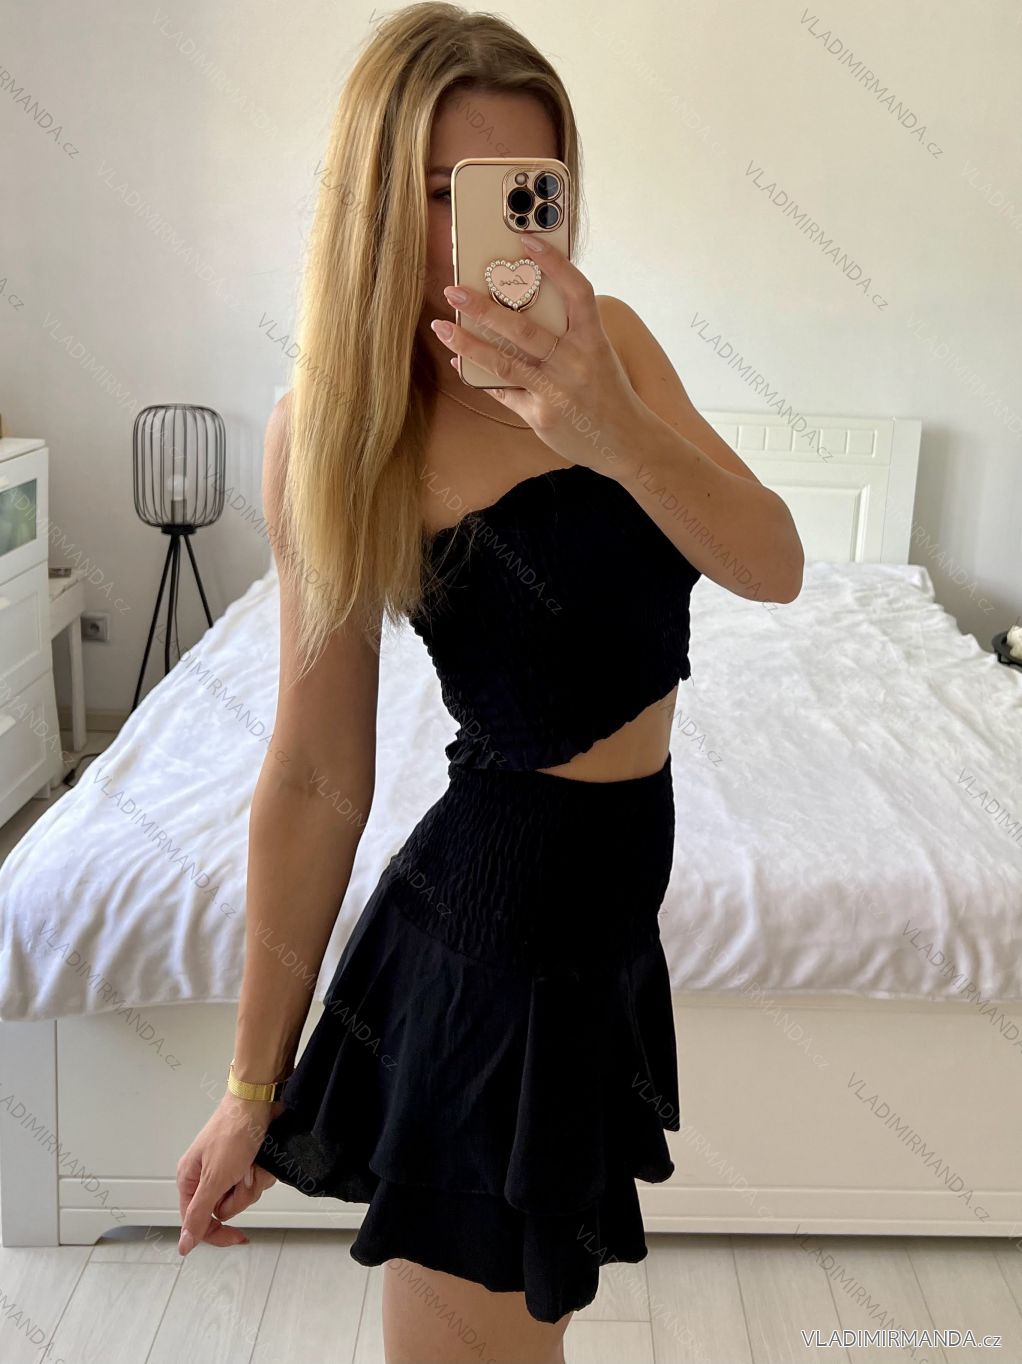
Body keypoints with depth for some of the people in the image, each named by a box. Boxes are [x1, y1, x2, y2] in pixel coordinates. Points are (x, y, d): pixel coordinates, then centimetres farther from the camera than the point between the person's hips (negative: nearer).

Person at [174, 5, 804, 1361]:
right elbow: (316, 780, -10)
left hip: (612, 900, 5)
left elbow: (775, 568, -13)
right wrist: (255, 1083, -4)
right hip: (494, 917, -4)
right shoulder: (331, 426, -14)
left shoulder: (607, 336, -4)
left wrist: (617, 430, -34)